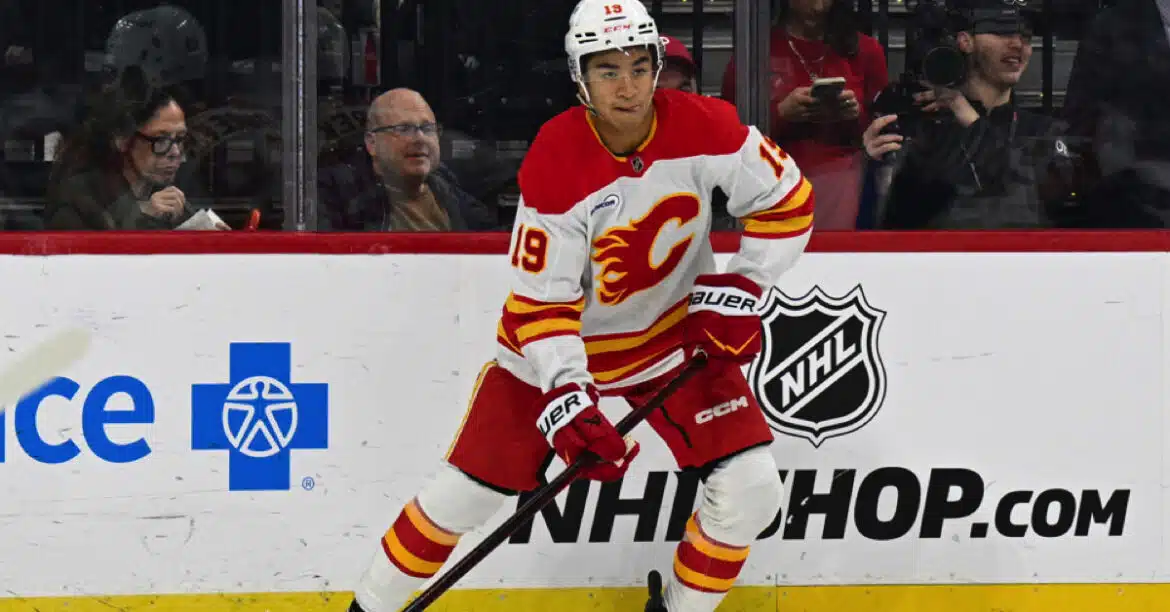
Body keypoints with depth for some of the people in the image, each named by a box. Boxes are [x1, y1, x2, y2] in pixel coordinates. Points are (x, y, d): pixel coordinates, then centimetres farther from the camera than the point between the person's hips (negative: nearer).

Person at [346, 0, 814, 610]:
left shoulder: (700, 126, -21)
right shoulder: (554, 163, -26)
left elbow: (786, 198, -6)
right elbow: (542, 298, -23)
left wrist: (740, 289, -13)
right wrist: (564, 393, -35)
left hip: (675, 329, 2)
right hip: (561, 340, -2)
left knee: (749, 490, -11)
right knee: (468, 490, -2)